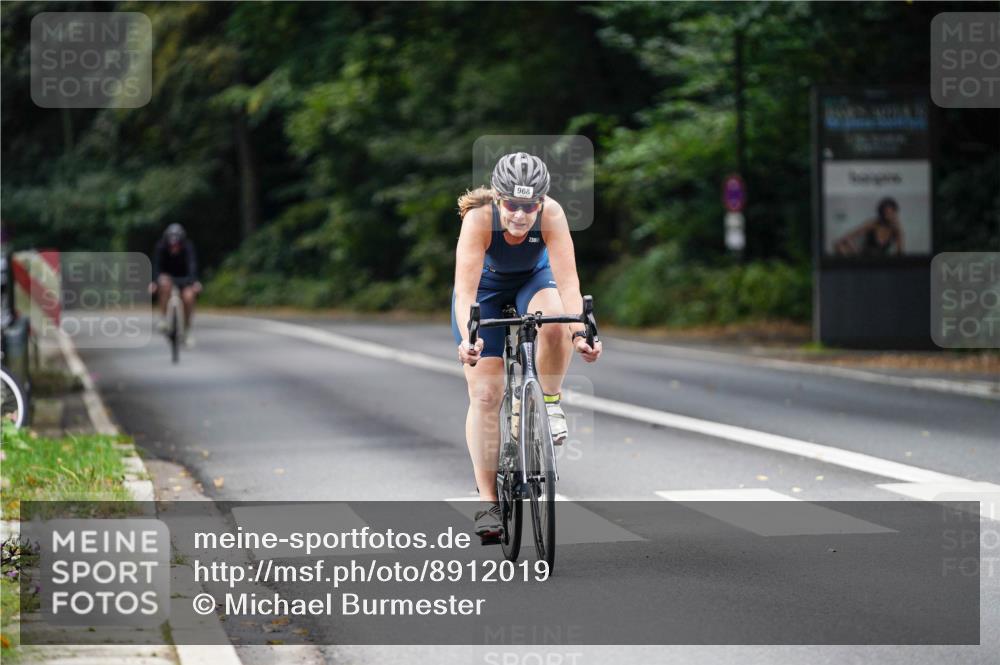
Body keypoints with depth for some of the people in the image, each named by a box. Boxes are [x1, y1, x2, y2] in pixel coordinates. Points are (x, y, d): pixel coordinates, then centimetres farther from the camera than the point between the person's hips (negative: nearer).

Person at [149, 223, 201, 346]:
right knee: (164, 282, -36)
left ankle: (187, 332, -6)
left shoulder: (188, 247, -24)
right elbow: (156, 266, -30)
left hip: (184, 278, 0)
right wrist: (153, 282, -49)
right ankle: (163, 318, -24)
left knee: (188, 297, -28)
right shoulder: (161, 247, -22)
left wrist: (195, 282, -55)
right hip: (167, 275, 0)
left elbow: (192, 265, -37)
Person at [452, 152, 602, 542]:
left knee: (555, 324, -36)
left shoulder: (551, 215, -33)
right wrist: (467, 337, -57)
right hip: (486, 285, -1)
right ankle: (487, 502, -4)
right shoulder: (479, 217, -36)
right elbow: (465, 288, -42)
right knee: (484, 395, -9)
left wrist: (579, 331, -53)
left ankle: (550, 404, -9)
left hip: (533, 279, 1)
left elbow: (567, 279, -38)